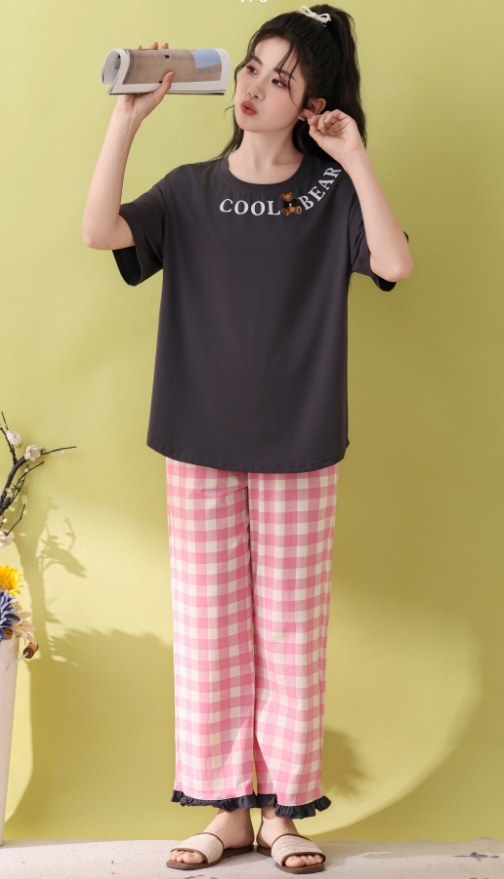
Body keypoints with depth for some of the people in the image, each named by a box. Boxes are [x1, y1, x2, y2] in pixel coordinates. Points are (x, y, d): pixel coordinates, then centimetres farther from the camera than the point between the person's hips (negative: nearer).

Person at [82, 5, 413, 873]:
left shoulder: (332, 192, 1)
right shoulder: (190, 191, 5)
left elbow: (395, 263, -17)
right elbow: (99, 231, -12)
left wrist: (356, 159, -16)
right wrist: (127, 117, -16)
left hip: (300, 450, -1)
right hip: (202, 447, 2)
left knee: (291, 629, 5)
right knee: (209, 627, 5)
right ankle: (225, 809, 17)